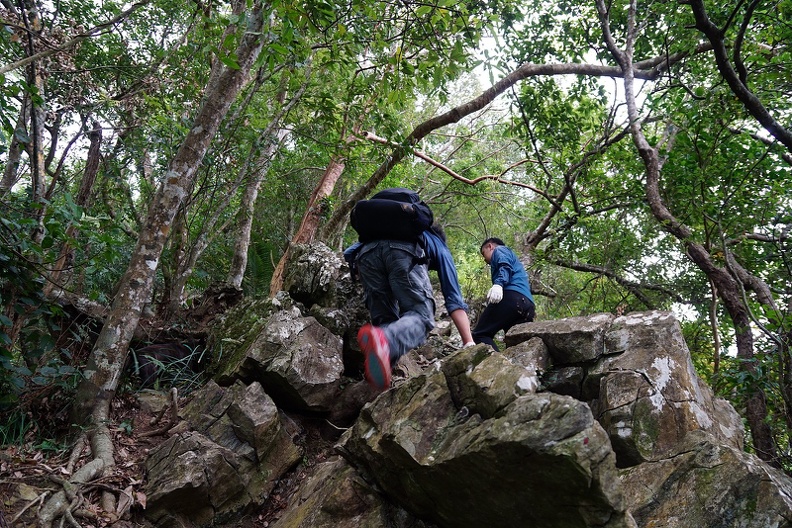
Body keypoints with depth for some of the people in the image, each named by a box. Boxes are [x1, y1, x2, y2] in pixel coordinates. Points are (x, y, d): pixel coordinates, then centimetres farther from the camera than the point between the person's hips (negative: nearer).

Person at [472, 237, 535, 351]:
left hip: (512, 296, -8)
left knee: (479, 334, -11)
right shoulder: (512, 257, 43)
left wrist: (498, 284, -24)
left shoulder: (499, 250, 20)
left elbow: (505, 266, -6)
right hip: (528, 304, 9)